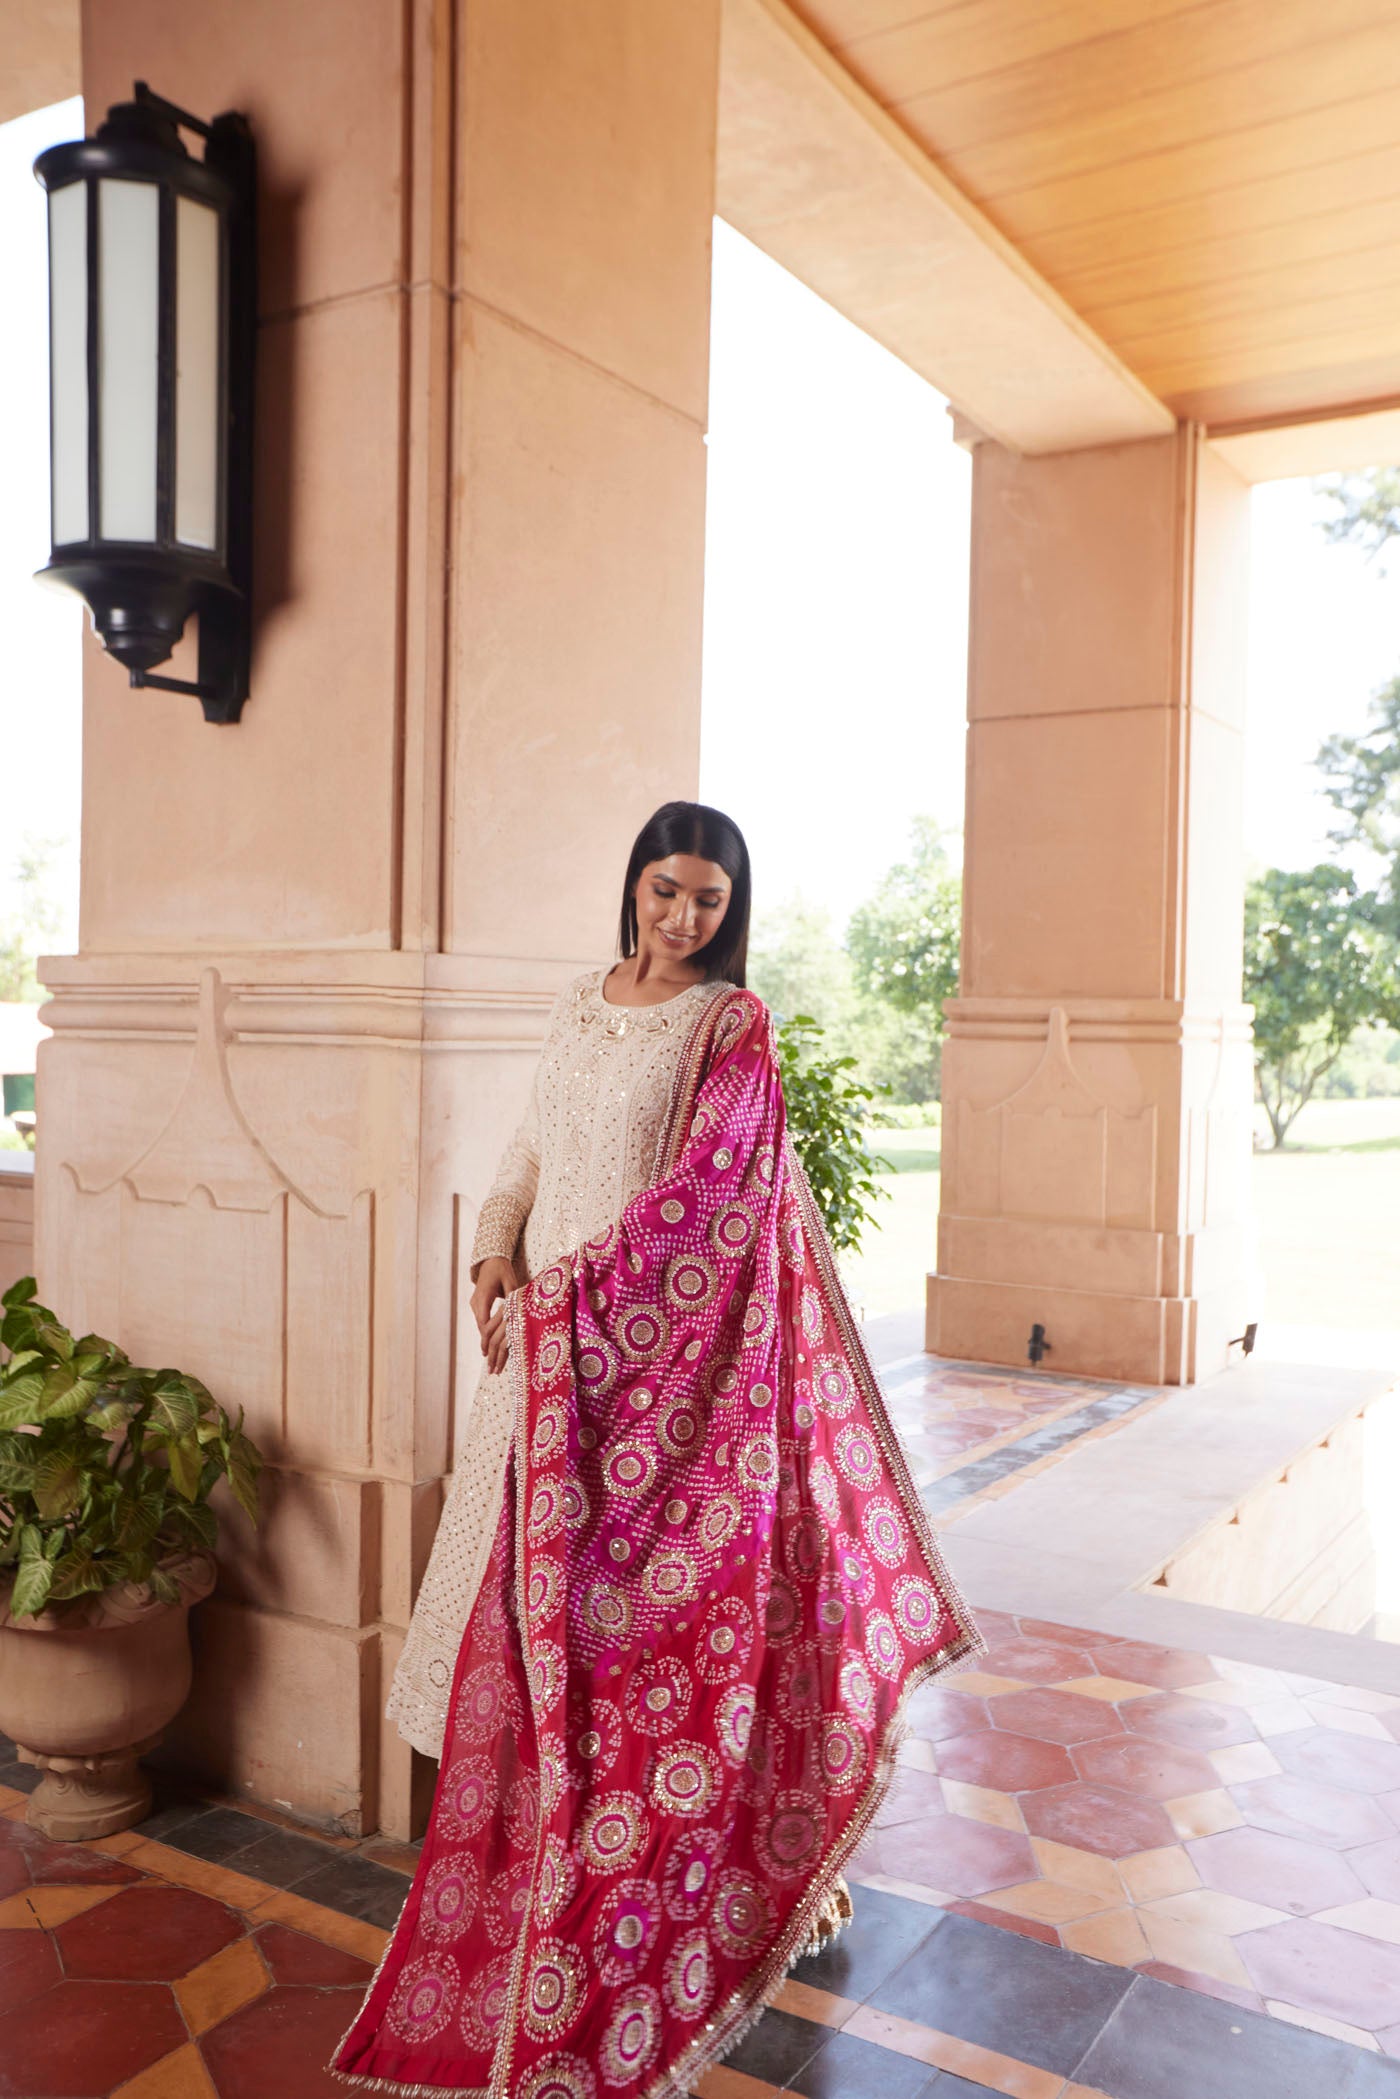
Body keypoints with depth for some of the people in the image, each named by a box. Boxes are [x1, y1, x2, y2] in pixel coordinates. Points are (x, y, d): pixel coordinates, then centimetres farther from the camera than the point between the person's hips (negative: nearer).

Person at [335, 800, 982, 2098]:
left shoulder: (730, 1026, -7)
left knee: (626, 1579, 1)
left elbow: (700, 1195, -14)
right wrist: (496, 1256, 0)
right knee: (537, 1585, 11)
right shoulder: (578, 1008, 11)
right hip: (550, 1341, 6)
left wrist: (562, 1301, -17)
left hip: (652, 1343, -6)